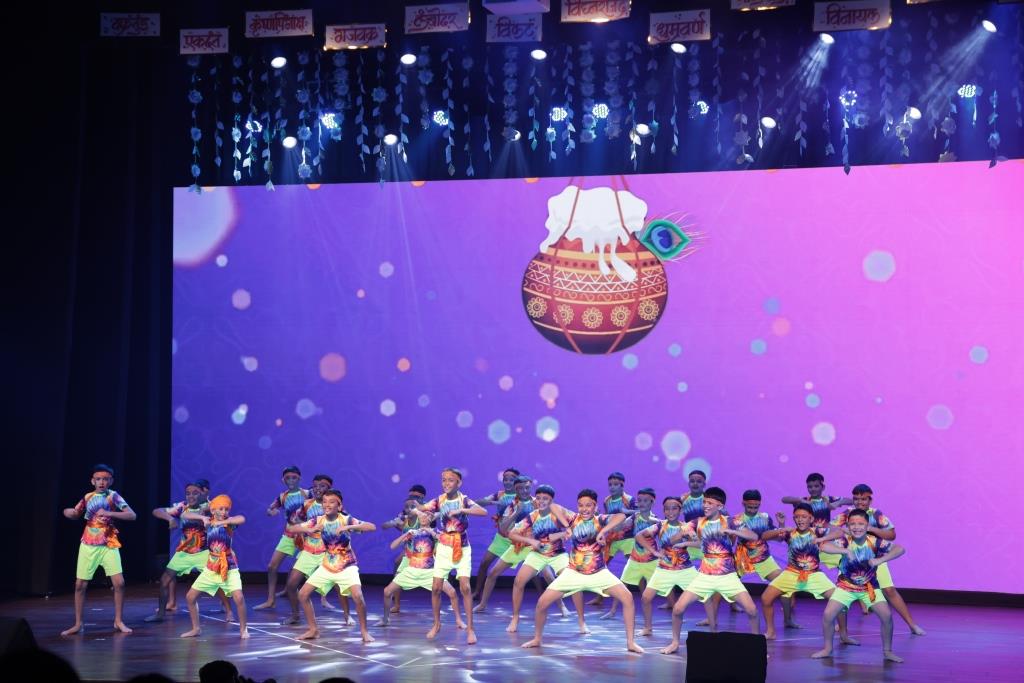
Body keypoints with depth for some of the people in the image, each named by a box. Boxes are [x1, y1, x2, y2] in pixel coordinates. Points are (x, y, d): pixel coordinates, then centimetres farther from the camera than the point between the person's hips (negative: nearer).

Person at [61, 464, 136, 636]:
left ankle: (118, 621, 5)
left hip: (109, 545, -3)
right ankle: (78, 624, 13)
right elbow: (76, 514, 16)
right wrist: (69, 512, -9)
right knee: (80, 584, 2)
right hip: (88, 545, 3)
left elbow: (132, 515, -16)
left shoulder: (113, 496, -7)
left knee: (119, 582, -11)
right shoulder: (88, 497, 3)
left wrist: (109, 513, -26)